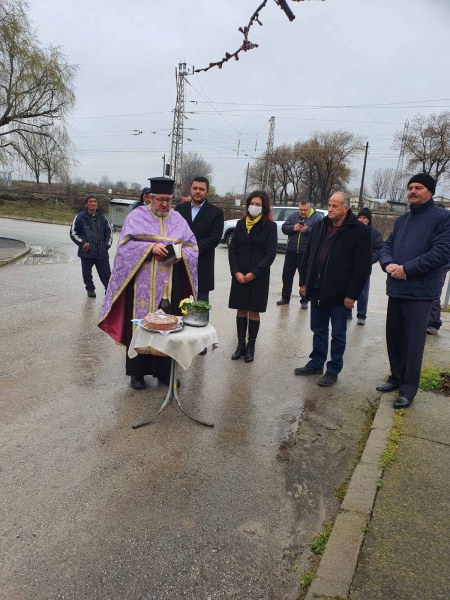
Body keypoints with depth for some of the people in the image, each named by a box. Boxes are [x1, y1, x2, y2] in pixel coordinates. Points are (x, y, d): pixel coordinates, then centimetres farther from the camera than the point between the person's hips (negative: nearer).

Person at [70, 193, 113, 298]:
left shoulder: (102, 217, 9)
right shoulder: (80, 217, -3)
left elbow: (109, 232, 19)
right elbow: (73, 233, 1)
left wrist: (107, 244, 7)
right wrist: (82, 243, -8)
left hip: (102, 253, 2)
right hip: (87, 252, -2)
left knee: (106, 273, 3)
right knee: (87, 273, 10)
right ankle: (90, 289, 30)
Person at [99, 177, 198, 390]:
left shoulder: (178, 220, 11)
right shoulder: (137, 216, 2)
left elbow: (193, 250, 8)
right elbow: (125, 245, -7)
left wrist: (179, 252, -13)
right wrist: (150, 247, -20)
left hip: (170, 286, 3)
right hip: (142, 284, -2)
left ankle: (164, 370, 19)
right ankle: (137, 372, 15)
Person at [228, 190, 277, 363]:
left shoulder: (269, 226, -3)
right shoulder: (241, 224, 7)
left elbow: (270, 254, -7)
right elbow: (232, 250, 6)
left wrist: (253, 273, -13)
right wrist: (236, 272, -7)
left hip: (258, 276, -3)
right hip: (239, 275, 3)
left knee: (254, 311, 4)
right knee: (241, 310, 7)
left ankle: (250, 347, 13)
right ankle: (240, 345, 16)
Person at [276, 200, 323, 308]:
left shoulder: (317, 217, -1)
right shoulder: (293, 216, 9)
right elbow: (284, 228, 2)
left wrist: (308, 230, -24)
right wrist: (293, 228, -15)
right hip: (291, 251, 4)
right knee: (287, 275, 10)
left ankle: (304, 300, 15)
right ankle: (285, 297, 24)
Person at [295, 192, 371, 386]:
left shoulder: (360, 231, -9)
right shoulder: (320, 227, 8)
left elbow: (363, 266, -12)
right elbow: (307, 256, 13)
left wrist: (352, 294, -14)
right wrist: (304, 282, 8)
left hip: (339, 293, -5)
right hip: (317, 289, 6)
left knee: (338, 334, 7)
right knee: (318, 330, 17)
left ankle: (333, 371, 18)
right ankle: (316, 363, 31)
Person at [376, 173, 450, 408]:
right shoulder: (402, 220, 17)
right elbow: (387, 246, 15)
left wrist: (406, 269, -17)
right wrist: (388, 264, -7)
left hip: (420, 293, -7)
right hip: (396, 289, 7)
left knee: (413, 343, 0)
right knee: (393, 338, 15)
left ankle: (408, 389, 11)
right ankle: (396, 378, 31)